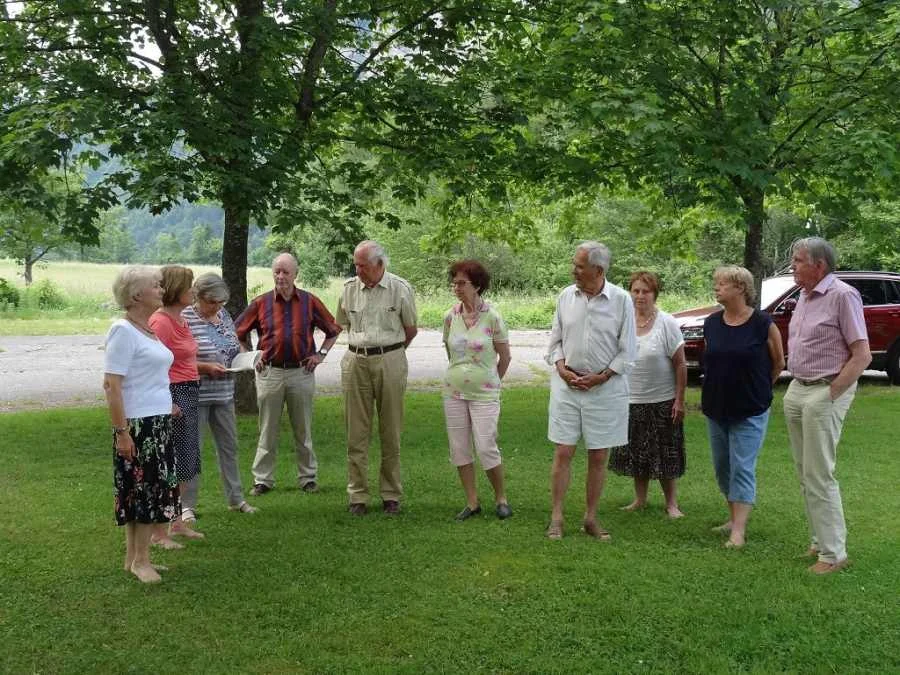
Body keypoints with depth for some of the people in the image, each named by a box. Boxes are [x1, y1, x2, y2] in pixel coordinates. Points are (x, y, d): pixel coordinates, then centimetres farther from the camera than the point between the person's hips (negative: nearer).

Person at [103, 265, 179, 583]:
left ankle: (137, 557, 22)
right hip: (137, 425, -9)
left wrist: (167, 407, 20)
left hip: (159, 423, 9)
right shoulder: (123, 331, -15)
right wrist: (121, 431, -21)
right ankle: (138, 560, 12)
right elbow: (111, 384, -19)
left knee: (152, 491, 13)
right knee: (140, 491, 0)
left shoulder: (147, 328, 12)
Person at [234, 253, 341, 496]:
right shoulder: (260, 303, 1)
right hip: (270, 373, 0)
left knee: (303, 430, 9)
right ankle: (262, 480, 14)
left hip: (301, 373, 0)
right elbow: (239, 331, 13)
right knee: (268, 430, 7)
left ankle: (308, 478, 19)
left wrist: (320, 354, 4)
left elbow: (333, 330, 13)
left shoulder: (309, 302, 1)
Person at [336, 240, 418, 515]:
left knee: (391, 432, 4)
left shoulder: (400, 288, -2)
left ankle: (391, 496, 13)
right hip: (355, 361, 2)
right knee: (356, 433, 2)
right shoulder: (349, 288, 6)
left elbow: (410, 329, 8)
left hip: (389, 362, -2)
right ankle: (358, 496, 9)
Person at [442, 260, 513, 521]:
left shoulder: (492, 317, -9)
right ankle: (472, 502, 18)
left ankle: (500, 498, 16)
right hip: (454, 391, 4)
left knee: (486, 448, -5)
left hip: (484, 393, -4)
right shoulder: (450, 317, 2)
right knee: (459, 449, 5)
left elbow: (505, 357, 2)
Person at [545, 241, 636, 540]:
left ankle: (591, 518, 19)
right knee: (563, 453, 1)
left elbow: (627, 351, -2)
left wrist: (601, 377, -10)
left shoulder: (621, 300, -5)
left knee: (598, 457, 6)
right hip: (567, 384, 2)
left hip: (605, 388, -1)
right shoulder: (566, 296, 4)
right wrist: (562, 368, -5)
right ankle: (556, 517, 10)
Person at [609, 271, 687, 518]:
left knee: (664, 454, 3)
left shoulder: (666, 323, -8)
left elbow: (680, 364, -7)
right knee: (635, 452, 11)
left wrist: (680, 400, -11)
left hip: (662, 401, -4)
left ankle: (671, 503, 15)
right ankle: (640, 499, 25)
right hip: (631, 400, 4)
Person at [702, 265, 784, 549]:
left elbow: (779, 362, 1)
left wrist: (759, 388, 9)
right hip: (715, 408, 6)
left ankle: (739, 530, -4)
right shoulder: (711, 323, 2)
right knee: (721, 467, 12)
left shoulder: (762, 323, -11)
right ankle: (734, 518, 27)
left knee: (742, 468, -7)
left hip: (750, 411, -5)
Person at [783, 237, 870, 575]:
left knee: (819, 476, -6)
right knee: (806, 474, 13)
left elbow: (862, 355, -16)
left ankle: (833, 553, 3)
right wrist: (794, 388, 12)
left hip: (825, 393, -8)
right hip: (797, 391, 8)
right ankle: (821, 539, 25)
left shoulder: (842, 295, -13)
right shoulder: (805, 296, 12)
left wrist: (830, 394, -16)